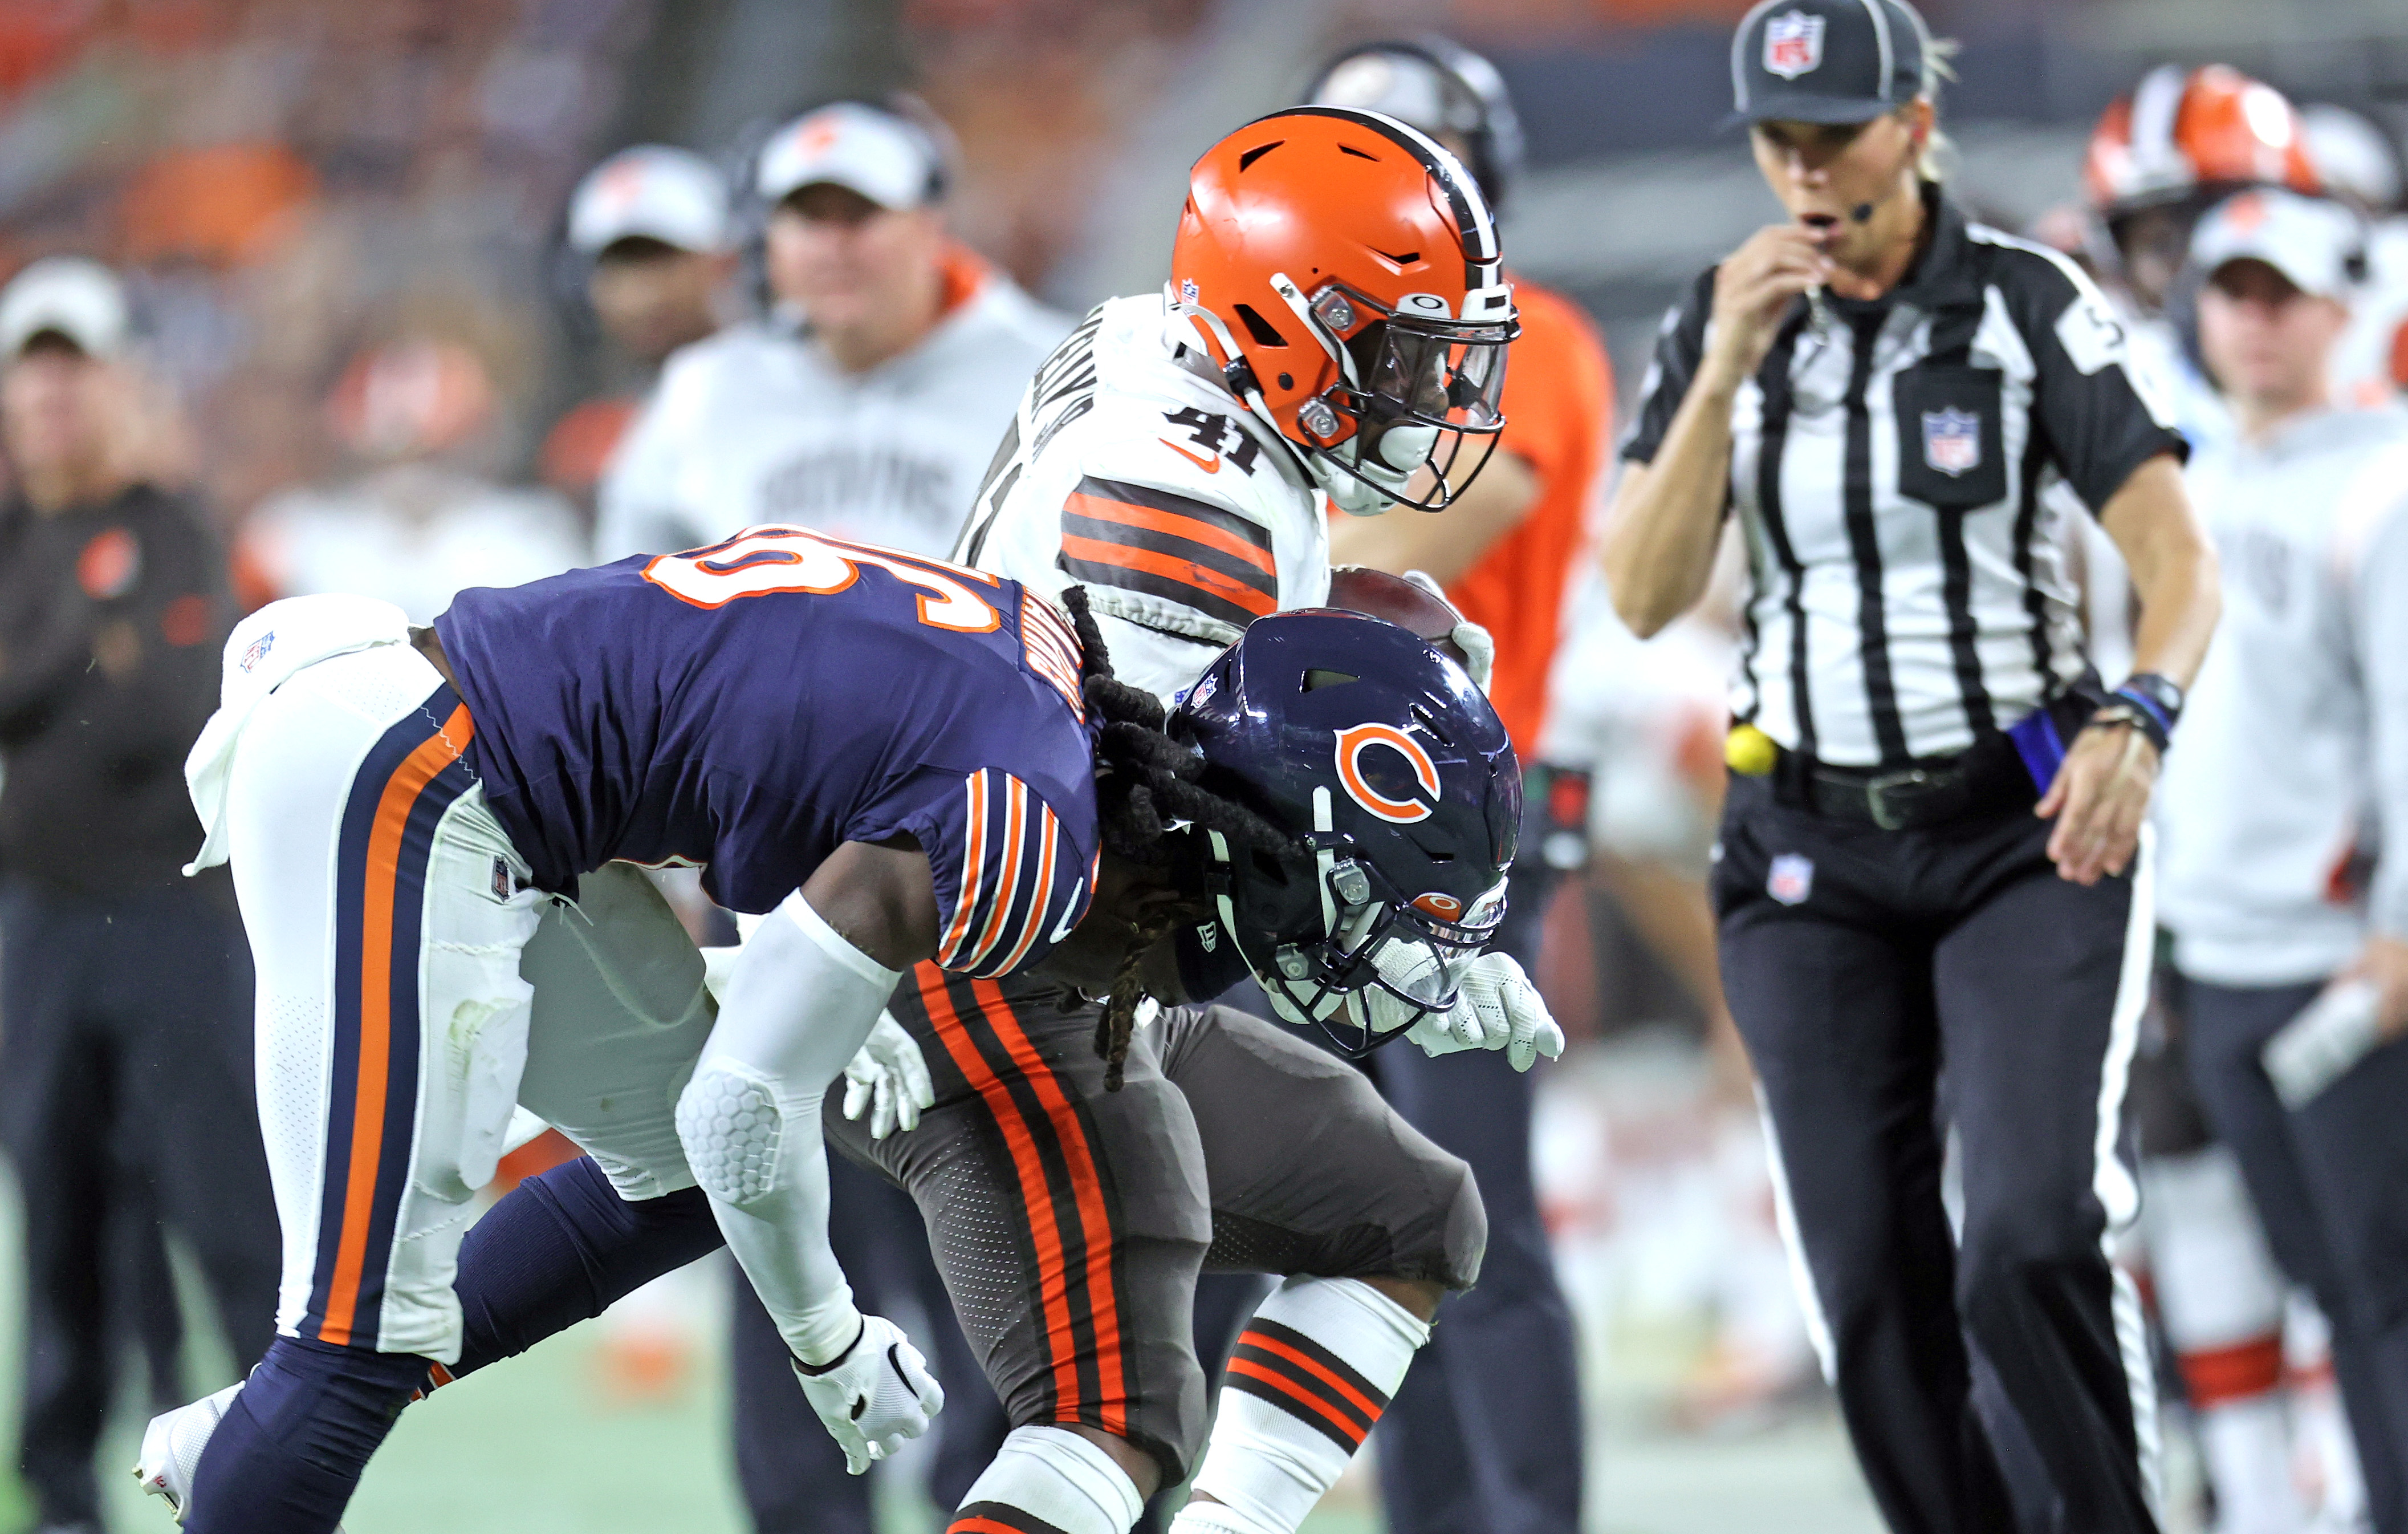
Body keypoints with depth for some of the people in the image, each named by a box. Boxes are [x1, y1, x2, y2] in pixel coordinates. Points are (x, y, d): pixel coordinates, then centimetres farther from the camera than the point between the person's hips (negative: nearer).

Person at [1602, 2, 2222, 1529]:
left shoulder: (2028, 301, -7)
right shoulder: (1719, 326, 2)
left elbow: (2181, 559, -13)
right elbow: (1646, 597, -7)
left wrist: (2135, 720, -32)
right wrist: (1731, 367, -17)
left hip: (2030, 828, -3)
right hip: (1814, 854, 3)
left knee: (2031, 1247, -19)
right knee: (1875, 1297, 0)